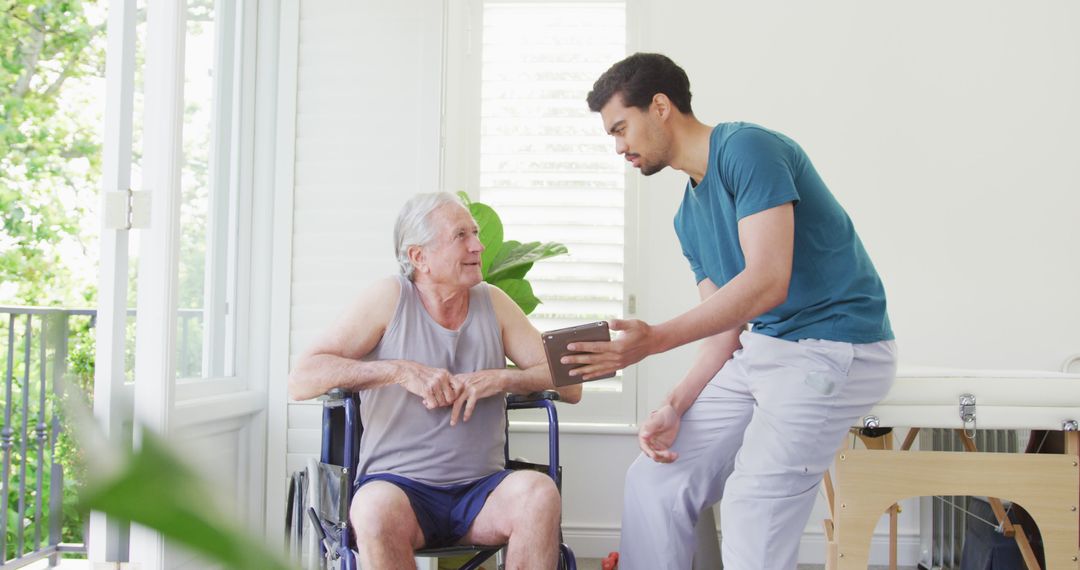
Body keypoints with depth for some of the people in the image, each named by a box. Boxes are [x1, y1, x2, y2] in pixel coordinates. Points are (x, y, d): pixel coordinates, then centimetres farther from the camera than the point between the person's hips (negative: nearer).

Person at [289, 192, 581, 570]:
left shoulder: (493, 303, 8)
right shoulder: (390, 298, -1)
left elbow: (570, 385, 6)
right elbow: (301, 380, -9)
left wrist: (500, 378, -12)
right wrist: (401, 371, -18)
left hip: (480, 489, 3)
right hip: (400, 486, -2)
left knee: (540, 491, -29)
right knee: (375, 508, -37)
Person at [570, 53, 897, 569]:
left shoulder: (746, 149, -14)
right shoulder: (690, 217, 13)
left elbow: (767, 282, -24)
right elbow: (726, 326, 11)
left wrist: (655, 340, -27)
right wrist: (674, 406, -3)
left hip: (833, 348, -9)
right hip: (760, 347, 9)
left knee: (751, 516, -16)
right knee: (654, 480, 4)